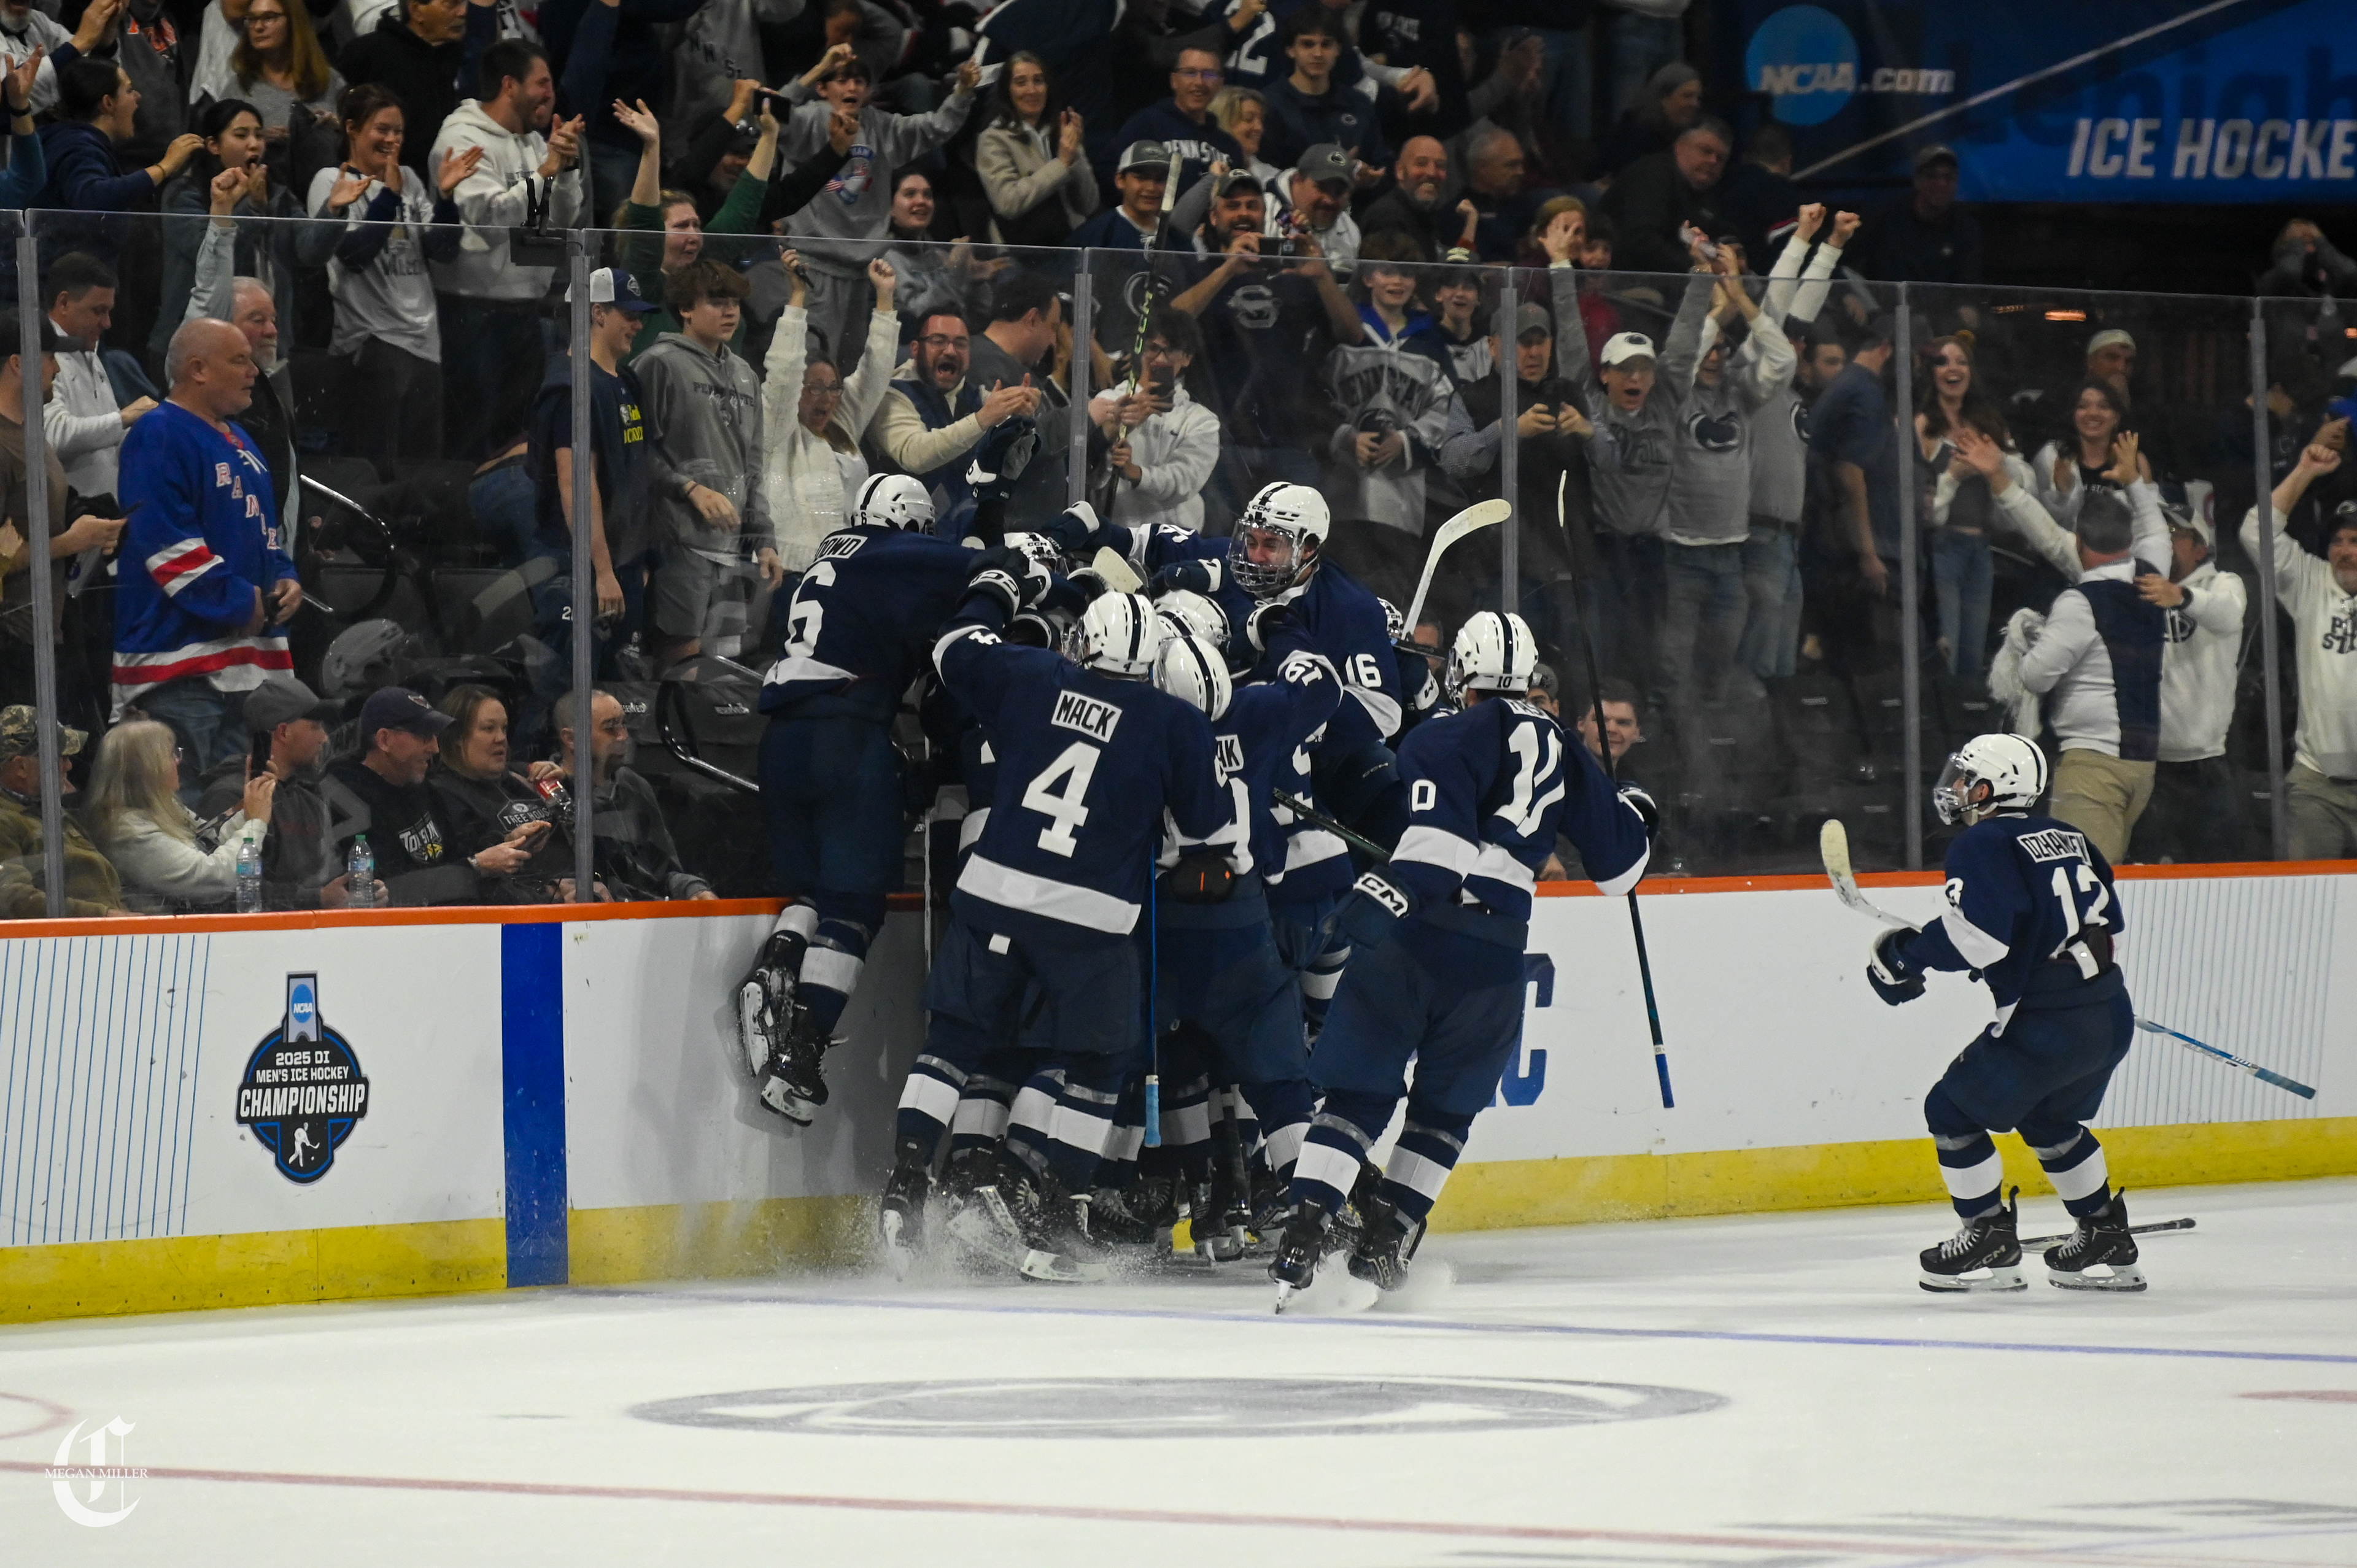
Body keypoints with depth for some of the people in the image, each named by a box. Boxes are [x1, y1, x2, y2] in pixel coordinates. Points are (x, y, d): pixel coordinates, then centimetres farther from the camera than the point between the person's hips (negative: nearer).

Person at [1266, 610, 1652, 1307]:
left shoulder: (1449, 737, 2)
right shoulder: (1564, 755, 17)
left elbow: (1440, 830, -16)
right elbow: (1616, 866, 27)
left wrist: (1387, 895, -23)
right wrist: (1635, 815, 47)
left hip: (1414, 933, -3)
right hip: (1494, 956, 3)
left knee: (1359, 1090, 1)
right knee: (1445, 1105, 19)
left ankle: (1306, 1227, -12)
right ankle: (1384, 1241, 15)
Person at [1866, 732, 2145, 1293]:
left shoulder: (1982, 846, -7)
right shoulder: (2069, 840, 16)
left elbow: (1977, 935, -21)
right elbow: (2113, 926, 20)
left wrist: (1905, 953, -9)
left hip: (2046, 1026, -8)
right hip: (2112, 1016, 8)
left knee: (1953, 1110, 7)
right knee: (2049, 1120, 29)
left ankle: (1990, 1239, 7)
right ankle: (2106, 1238, 31)